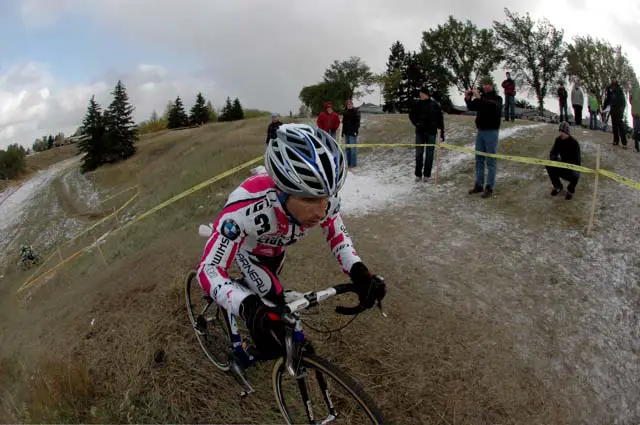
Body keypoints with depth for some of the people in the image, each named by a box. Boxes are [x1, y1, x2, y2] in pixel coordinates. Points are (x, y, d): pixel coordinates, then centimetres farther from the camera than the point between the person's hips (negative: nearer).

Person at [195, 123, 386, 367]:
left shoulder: (324, 198, -34)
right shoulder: (247, 207, -48)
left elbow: (337, 233, -14)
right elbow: (208, 269, -42)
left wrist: (358, 272, -32)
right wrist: (249, 308, -60)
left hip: (277, 247, 4)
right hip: (246, 246, -4)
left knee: (264, 290, 24)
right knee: (274, 302, -17)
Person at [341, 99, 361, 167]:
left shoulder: (356, 112, -4)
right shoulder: (345, 113, 15)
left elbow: (357, 122, -10)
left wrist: (356, 131, -18)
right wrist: (343, 132, 16)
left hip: (352, 133, -7)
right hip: (346, 133, 7)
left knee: (353, 148, -9)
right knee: (347, 148, 11)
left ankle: (353, 163, -4)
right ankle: (348, 162, 18)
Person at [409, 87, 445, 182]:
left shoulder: (435, 105, -4)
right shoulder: (417, 104, 0)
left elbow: (440, 119, 0)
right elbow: (411, 115, 12)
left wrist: (442, 132, -2)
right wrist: (416, 123, -4)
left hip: (431, 132, -1)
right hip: (420, 132, 2)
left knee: (429, 154, 3)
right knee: (419, 153, 3)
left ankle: (427, 175, 10)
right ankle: (418, 174, 11)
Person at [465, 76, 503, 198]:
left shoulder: (497, 98, -5)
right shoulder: (481, 97, 10)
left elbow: (493, 106, -25)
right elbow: (471, 107, 5)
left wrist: (479, 98, -34)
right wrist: (468, 99, -14)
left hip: (491, 132, -6)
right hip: (480, 131, 6)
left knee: (490, 161, -3)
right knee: (479, 159, 9)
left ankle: (489, 187, -1)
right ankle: (479, 185, 16)